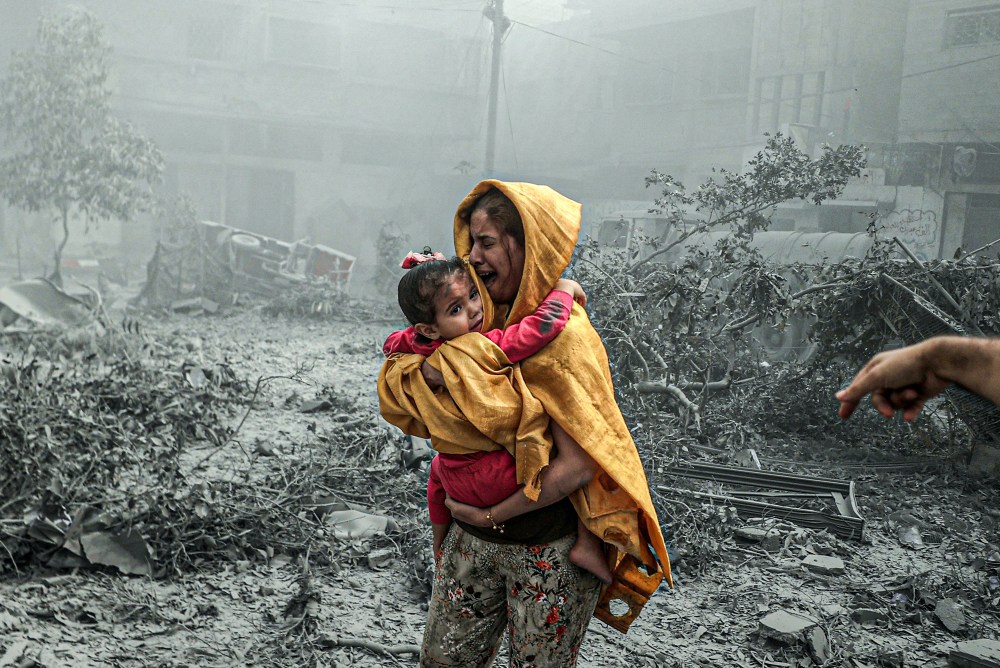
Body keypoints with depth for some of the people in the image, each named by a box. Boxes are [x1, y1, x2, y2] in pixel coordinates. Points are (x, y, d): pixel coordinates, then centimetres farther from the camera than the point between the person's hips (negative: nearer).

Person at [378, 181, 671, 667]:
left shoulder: (562, 333, -20)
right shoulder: (487, 317, 0)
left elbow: (577, 466, -24)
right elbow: (396, 390, 0)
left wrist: (492, 515, -15)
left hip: (550, 551, -6)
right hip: (472, 536, 7)